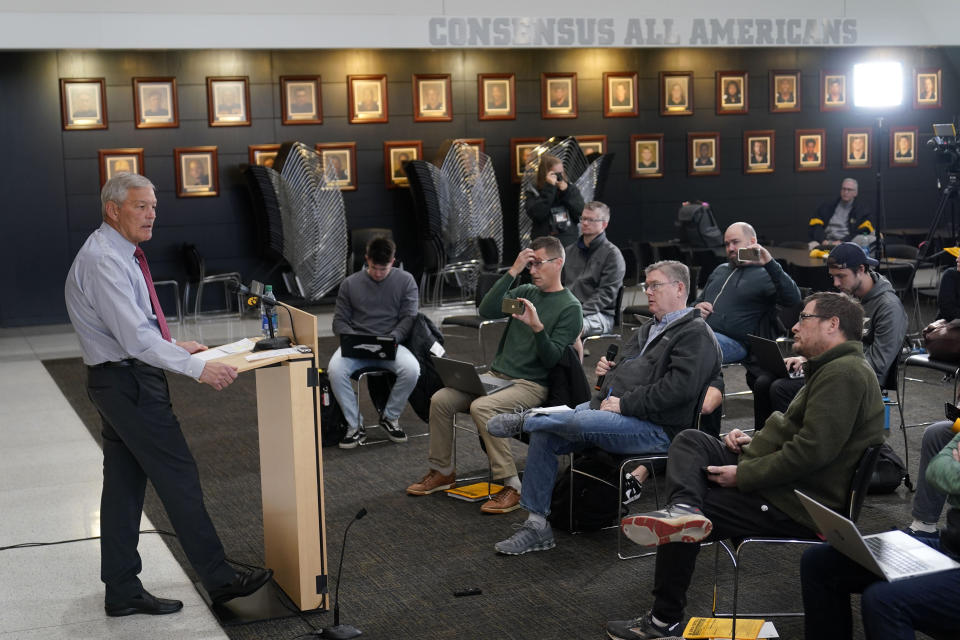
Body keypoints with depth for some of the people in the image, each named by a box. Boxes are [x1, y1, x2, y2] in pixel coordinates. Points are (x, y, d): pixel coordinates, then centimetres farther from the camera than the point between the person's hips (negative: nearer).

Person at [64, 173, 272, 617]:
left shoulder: (118, 255, 13)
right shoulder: (104, 262, -20)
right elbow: (136, 338, -27)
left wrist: (174, 344, 16)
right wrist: (198, 368, -27)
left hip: (118, 381, 10)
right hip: (131, 384, -10)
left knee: (124, 482, 12)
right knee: (178, 477, -4)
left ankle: (122, 592, 19)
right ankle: (219, 580, 5)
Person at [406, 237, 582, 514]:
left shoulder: (570, 307, -3)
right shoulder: (525, 292, 15)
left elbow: (553, 360, -11)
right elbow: (486, 311, -3)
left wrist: (537, 327, -27)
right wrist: (513, 271, -7)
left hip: (532, 385, -6)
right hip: (496, 375, 7)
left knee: (481, 407, -32)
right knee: (441, 400, -11)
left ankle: (511, 485, -24)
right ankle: (442, 471, 6)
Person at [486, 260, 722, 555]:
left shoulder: (696, 334, -5)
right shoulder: (649, 329, 26)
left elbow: (679, 388, -19)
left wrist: (624, 404, -19)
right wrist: (608, 370, 12)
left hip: (654, 428, -9)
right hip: (609, 405, 9)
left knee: (580, 421, -34)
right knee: (543, 436, -8)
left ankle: (524, 421, -5)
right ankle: (536, 525, -3)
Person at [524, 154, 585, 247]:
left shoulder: (570, 188, 9)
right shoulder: (534, 193, 1)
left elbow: (580, 211, -1)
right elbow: (537, 215, -17)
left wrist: (566, 190, -11)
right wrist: (550, 187, -16)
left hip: (570, 243, 3)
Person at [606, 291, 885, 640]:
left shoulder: (842, 373, -19)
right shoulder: (833, 367, 16)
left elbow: (810, 452, -27)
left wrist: (742, 476, -19)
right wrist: (754, 441, 8)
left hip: (796, 505, -11)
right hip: (785, 483, 11)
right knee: (690, 441, 4)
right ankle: (684, 509, -23)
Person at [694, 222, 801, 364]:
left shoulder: (765, 274, 6)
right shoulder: (720, 270, 30)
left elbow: (794, 299, -12)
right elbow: (699, 300, 39)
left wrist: (771, 264, -23)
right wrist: (696, 307, 12)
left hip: (734, 341, -6)